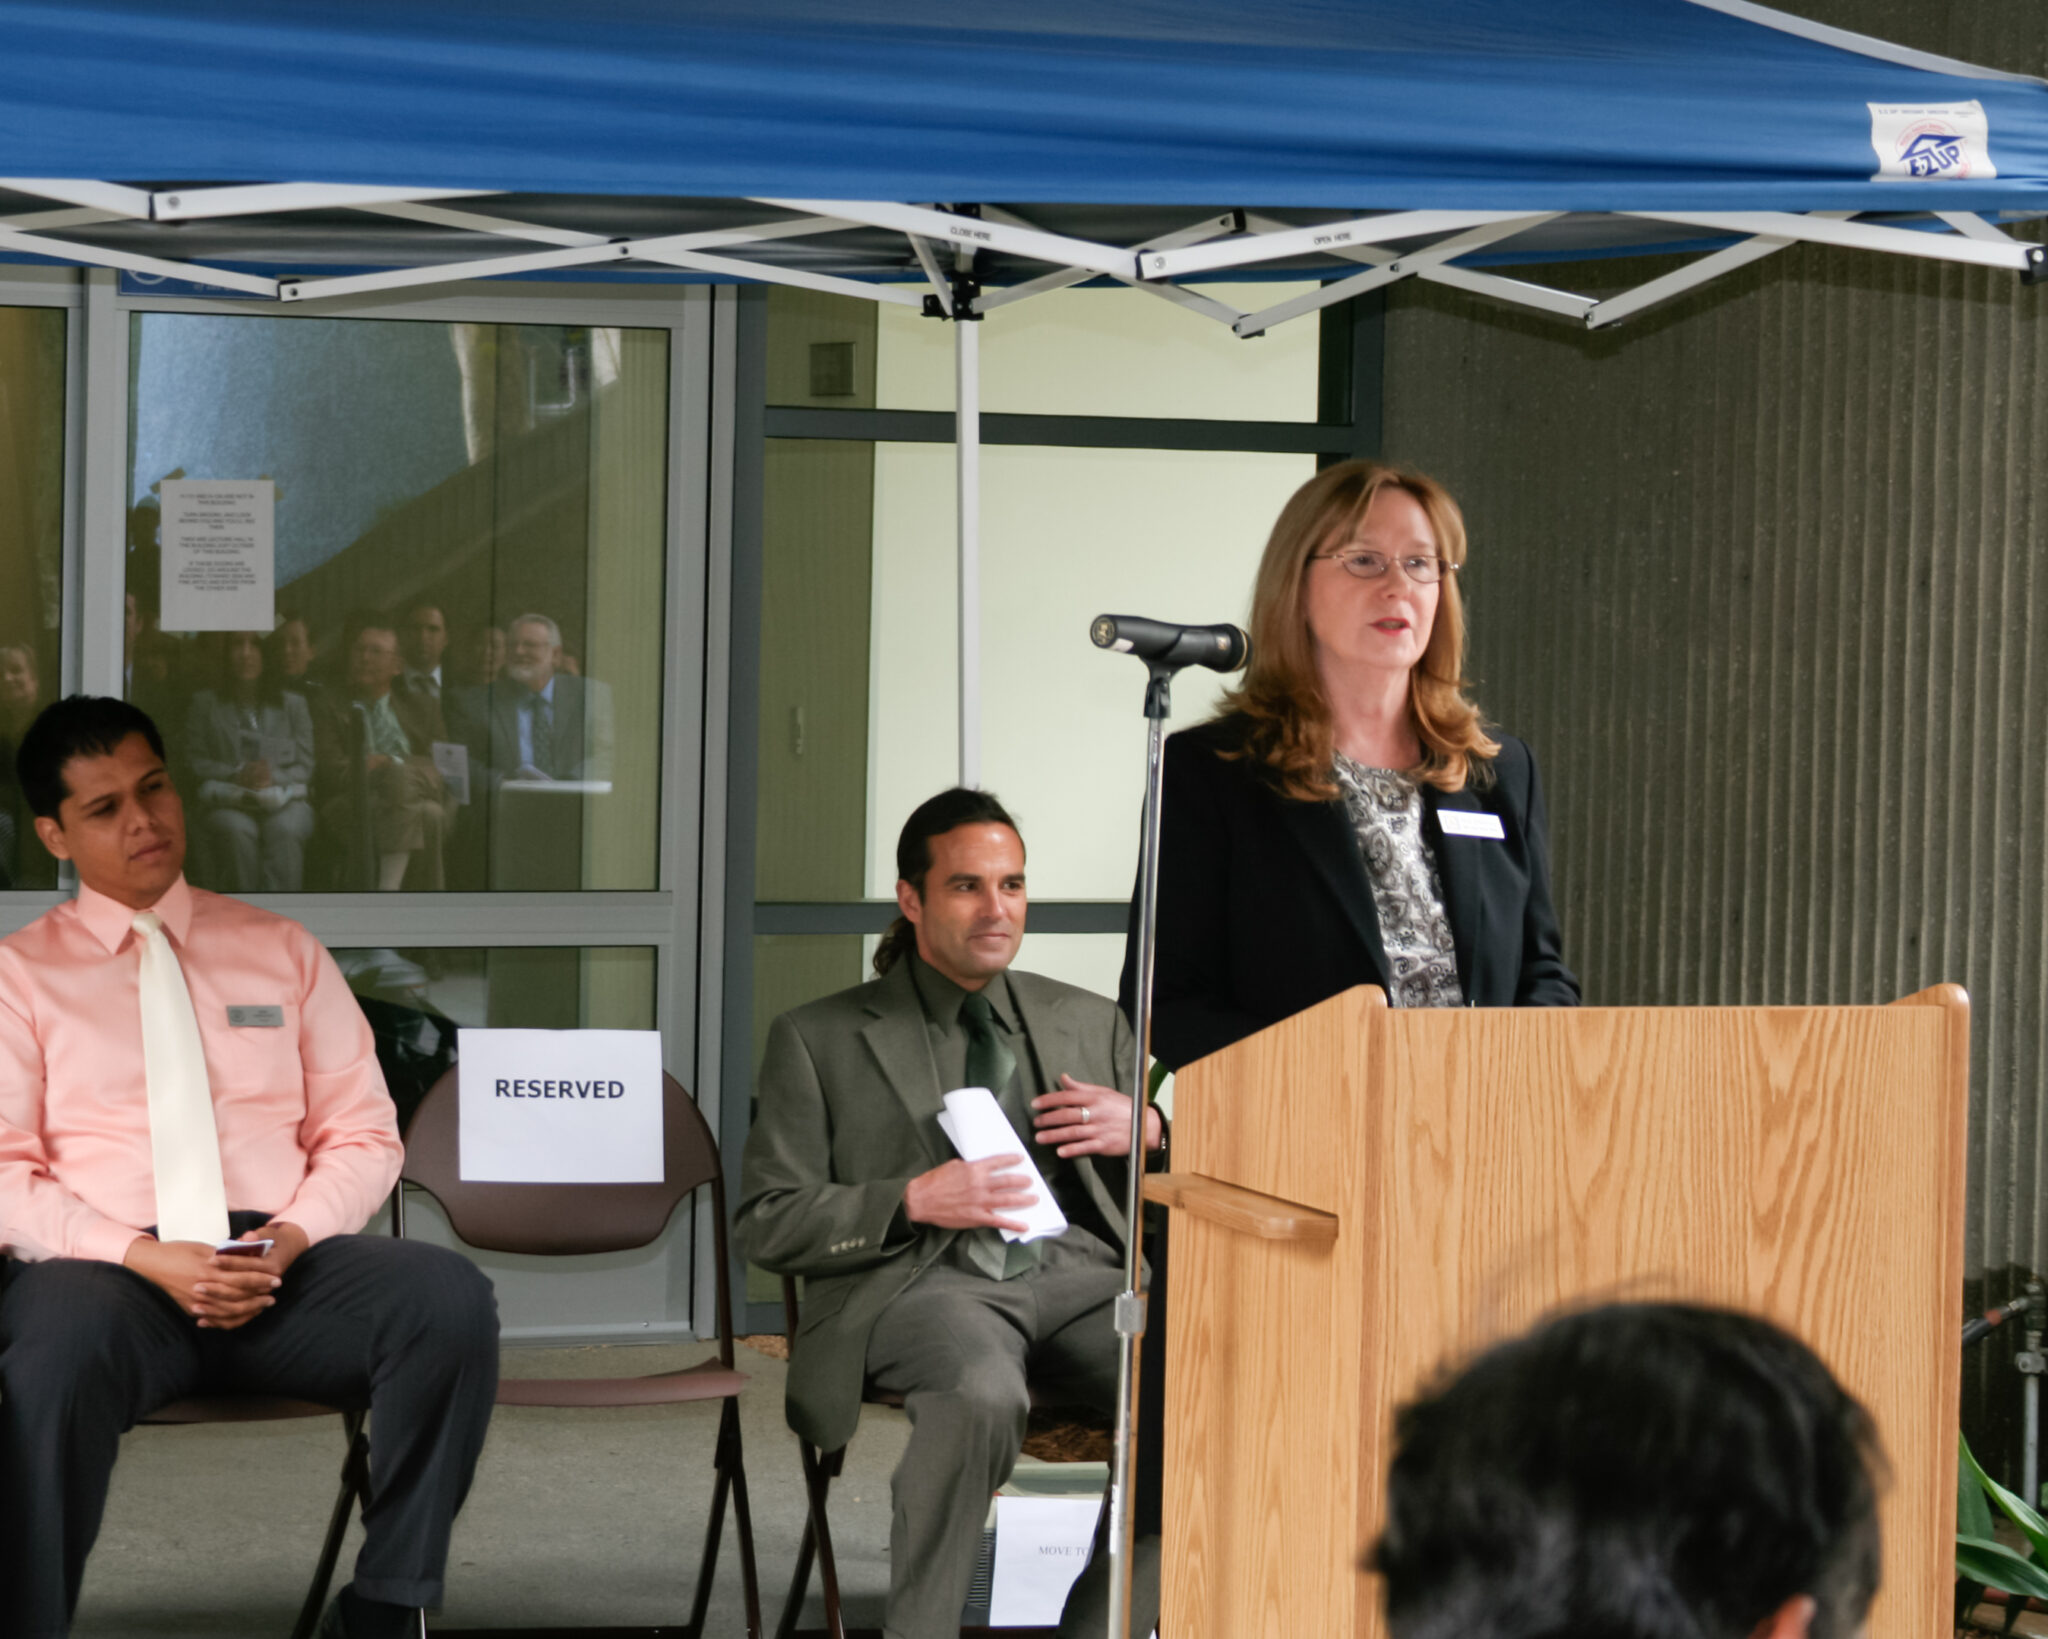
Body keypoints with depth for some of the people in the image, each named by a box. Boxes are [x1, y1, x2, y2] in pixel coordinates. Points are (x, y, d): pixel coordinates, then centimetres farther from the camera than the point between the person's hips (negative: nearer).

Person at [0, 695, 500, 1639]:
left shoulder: (281, 951, 20)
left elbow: (364, 1135, 15)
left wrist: (291, 1237, -7)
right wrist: (148, 1260, -14)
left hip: (282, 1263, 3)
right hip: (111, 1273, -3)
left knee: (451, 1299, -29)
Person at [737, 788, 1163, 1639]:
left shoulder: (1090, 1022, 24)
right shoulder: (819, 1039, 13)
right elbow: (767, 1225, 6)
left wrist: (1143, 1131, 2)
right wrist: (912, 1202, -10)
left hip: (1078, 1272, 4)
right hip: (925, 1282, -3)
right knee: (982, 1399, -40)